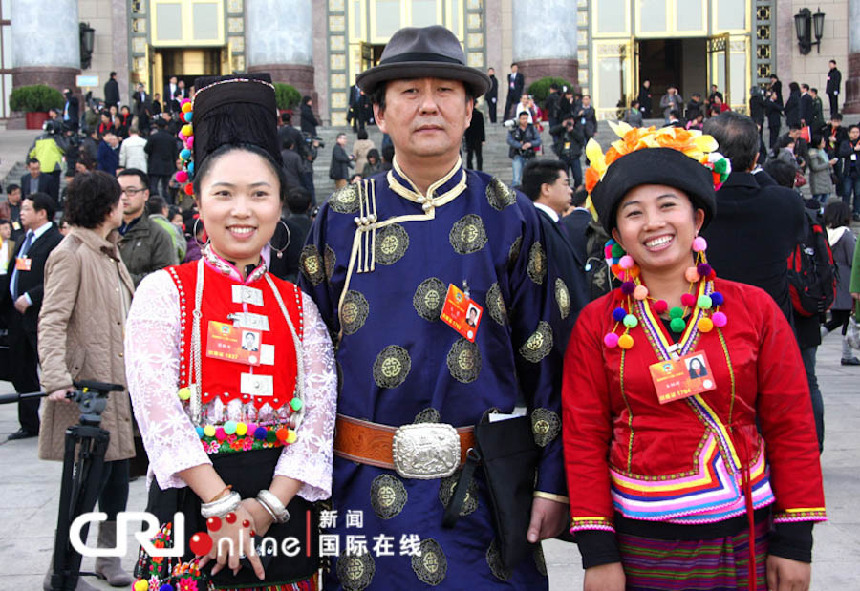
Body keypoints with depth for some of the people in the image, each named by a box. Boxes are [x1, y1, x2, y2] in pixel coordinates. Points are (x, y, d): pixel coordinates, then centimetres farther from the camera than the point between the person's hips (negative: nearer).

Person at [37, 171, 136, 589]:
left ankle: (108, 557, 22)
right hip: (87, 385, -9)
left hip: (118, 382, 9)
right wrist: (56, 378, -31)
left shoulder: (108, 253, 17)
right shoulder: (70, 255, -12)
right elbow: (52, 321, -20)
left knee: (117, 471, 11)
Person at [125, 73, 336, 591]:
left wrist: (263, 509, -14)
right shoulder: (165, 291, -1)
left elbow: (319, 412, -2)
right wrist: (224, 505, -19)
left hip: (284, 510, 3)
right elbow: (159, 410, -11)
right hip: (191, 503, -3)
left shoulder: (298, 303, 8)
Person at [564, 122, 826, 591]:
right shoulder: (598, 323, 1)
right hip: (641, 547, 0)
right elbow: (584, 438, 0)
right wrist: (597, 552, -5)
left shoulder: (754, 309, 0)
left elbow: (791, 428, 2)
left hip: (745, 539, 0)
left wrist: (795, 540, -2)